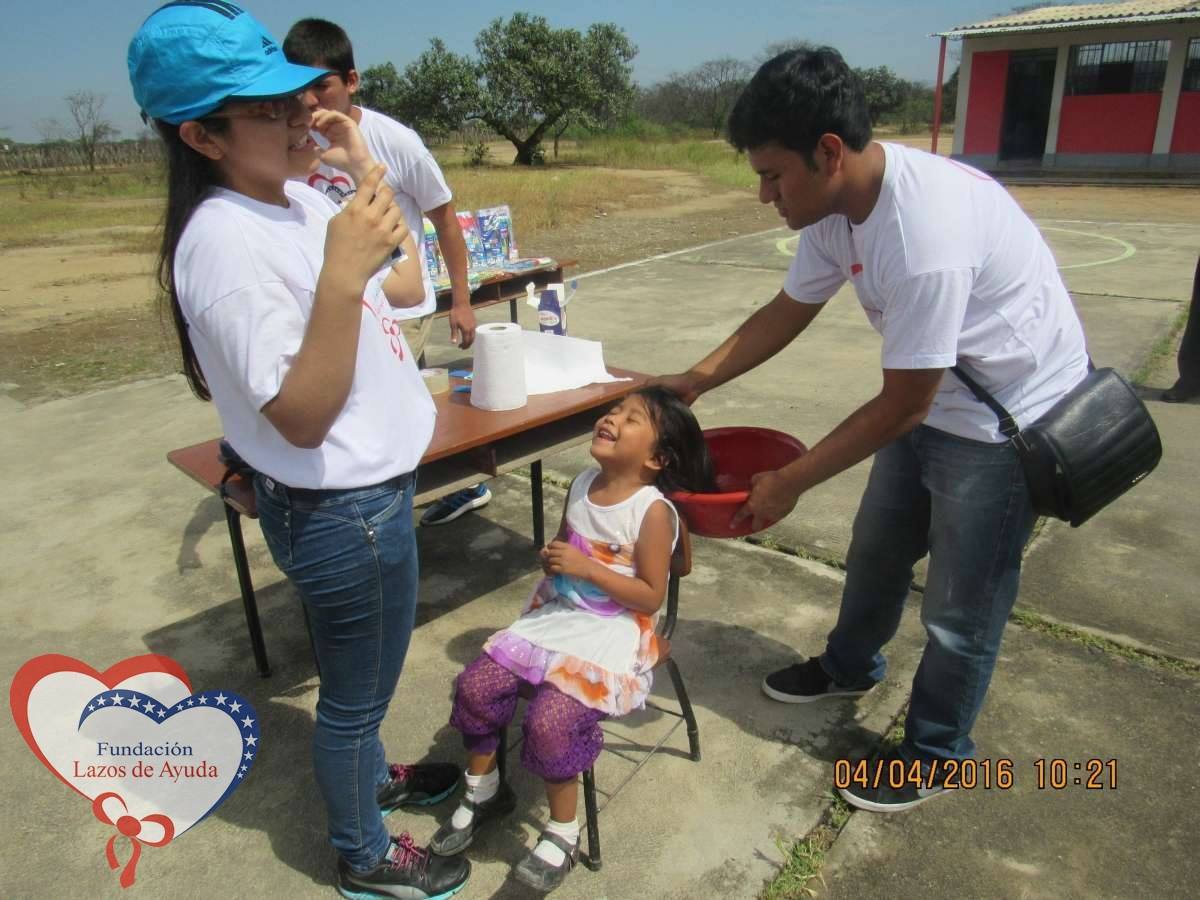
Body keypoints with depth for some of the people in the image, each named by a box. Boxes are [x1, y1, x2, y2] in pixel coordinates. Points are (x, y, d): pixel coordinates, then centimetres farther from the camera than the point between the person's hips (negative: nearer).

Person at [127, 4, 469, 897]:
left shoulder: (300, 200, 2)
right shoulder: (226, 243, -24)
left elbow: (406, 287, 11)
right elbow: (301, 418, -26)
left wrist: (368, 170, 4)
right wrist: (340, 277, -36)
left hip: (371, 488, 9)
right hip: (342, 510, -9)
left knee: (360, 676, 30)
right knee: (356, 689, 14)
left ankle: (369, 773, 57)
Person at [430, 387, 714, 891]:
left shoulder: (653, 511, -17)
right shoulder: (581, 485, 3)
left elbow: (651, 596, -16)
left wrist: (585, 567, -22)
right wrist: (551, 559, -3)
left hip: (613, 634, -7)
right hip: (554, 615, 7)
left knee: (549, 719, -24)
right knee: (474, 684, -3)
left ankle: (563, 834, 4)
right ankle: (483, 792, 23)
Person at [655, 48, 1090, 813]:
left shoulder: (925, 234, -37)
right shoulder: (836, 201, -10)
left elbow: (901, 404, -28)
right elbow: (789, 311, 3)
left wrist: (790, 481, -20)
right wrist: (694, 381, -5)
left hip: (1011, 415, -8)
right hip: (934, 401, 9)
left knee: (961, 606, 5)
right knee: (876, 550, 22)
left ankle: (936, 756, 29)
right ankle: (850, 668, 48)